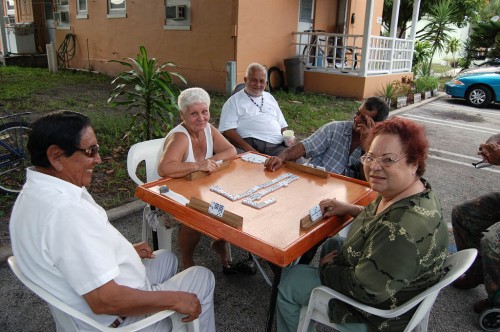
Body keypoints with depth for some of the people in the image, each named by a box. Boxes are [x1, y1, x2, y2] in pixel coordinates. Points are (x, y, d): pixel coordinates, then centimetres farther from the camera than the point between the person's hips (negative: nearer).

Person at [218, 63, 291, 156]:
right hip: (249, 145, -3)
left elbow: (282, 126, 28)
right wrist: (249, 149, -18)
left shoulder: (270, 98, 26)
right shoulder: (234, 101, 8)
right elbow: (228, 131, -5)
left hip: (277, 147, 4)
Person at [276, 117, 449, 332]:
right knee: (332, 243, 28)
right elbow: (380, 219, 11)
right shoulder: (415, 192, -9)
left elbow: (364, 289, -31)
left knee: (288, 280, 4)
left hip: (378, 313, -8)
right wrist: (349, 209, -2)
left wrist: (327, 268, -13)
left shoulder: (404, 229, -39)